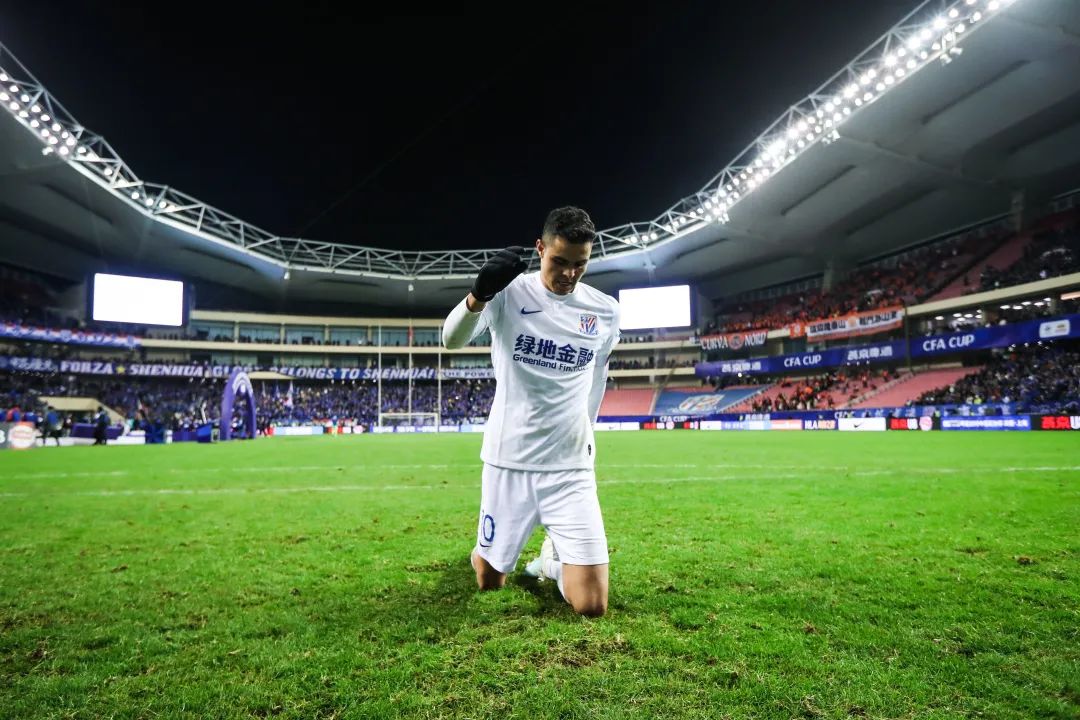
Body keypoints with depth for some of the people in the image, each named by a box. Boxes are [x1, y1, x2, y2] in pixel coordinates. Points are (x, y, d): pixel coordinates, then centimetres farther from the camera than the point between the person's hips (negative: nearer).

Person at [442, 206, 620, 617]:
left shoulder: (605, 311, 0)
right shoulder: (509, 292, -7)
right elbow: (451, 340, -22)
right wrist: (479, 294, -41)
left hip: (571, 466, 1)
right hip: (508, 460, -1)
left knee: (592, 606, -4)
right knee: (489, 581, 14)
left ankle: (554, 556, 29)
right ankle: (490, 549, 50)